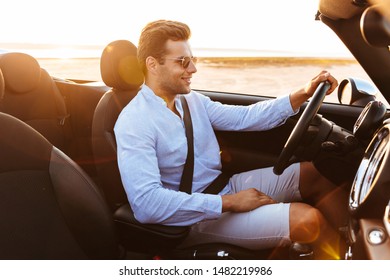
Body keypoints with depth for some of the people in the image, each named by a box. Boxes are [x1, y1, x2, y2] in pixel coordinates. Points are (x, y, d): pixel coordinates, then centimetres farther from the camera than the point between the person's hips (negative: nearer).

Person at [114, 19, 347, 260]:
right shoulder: (134, 124, -20)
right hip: (199, 217, -8)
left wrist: (303, 95, -3)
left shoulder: (192, 100, 4)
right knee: (309, 220, -21)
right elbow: (146, 203, -30)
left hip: (228, 187, 9)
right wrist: (229, 202, -26)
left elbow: (244, 118, 8)